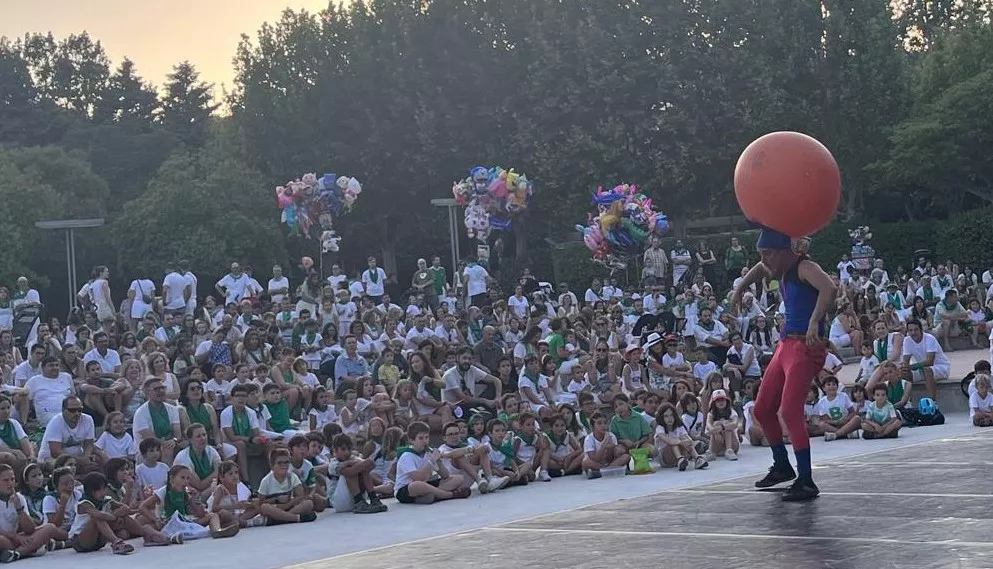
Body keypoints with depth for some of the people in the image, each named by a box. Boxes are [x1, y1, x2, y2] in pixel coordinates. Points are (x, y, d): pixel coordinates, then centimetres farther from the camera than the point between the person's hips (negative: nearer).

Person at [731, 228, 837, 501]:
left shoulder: (805, 268, -12)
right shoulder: (782, 271, 15)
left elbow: (829, 289, -32)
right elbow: (760, 269, 39)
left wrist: (814, 322, -39)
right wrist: (740, 288, 29)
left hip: (806, 347, -10)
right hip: (786, 344, 10)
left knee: (790, 411, -21)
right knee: (762, 410, 14)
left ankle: (806, 481, -18)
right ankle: (782, 467, 32)